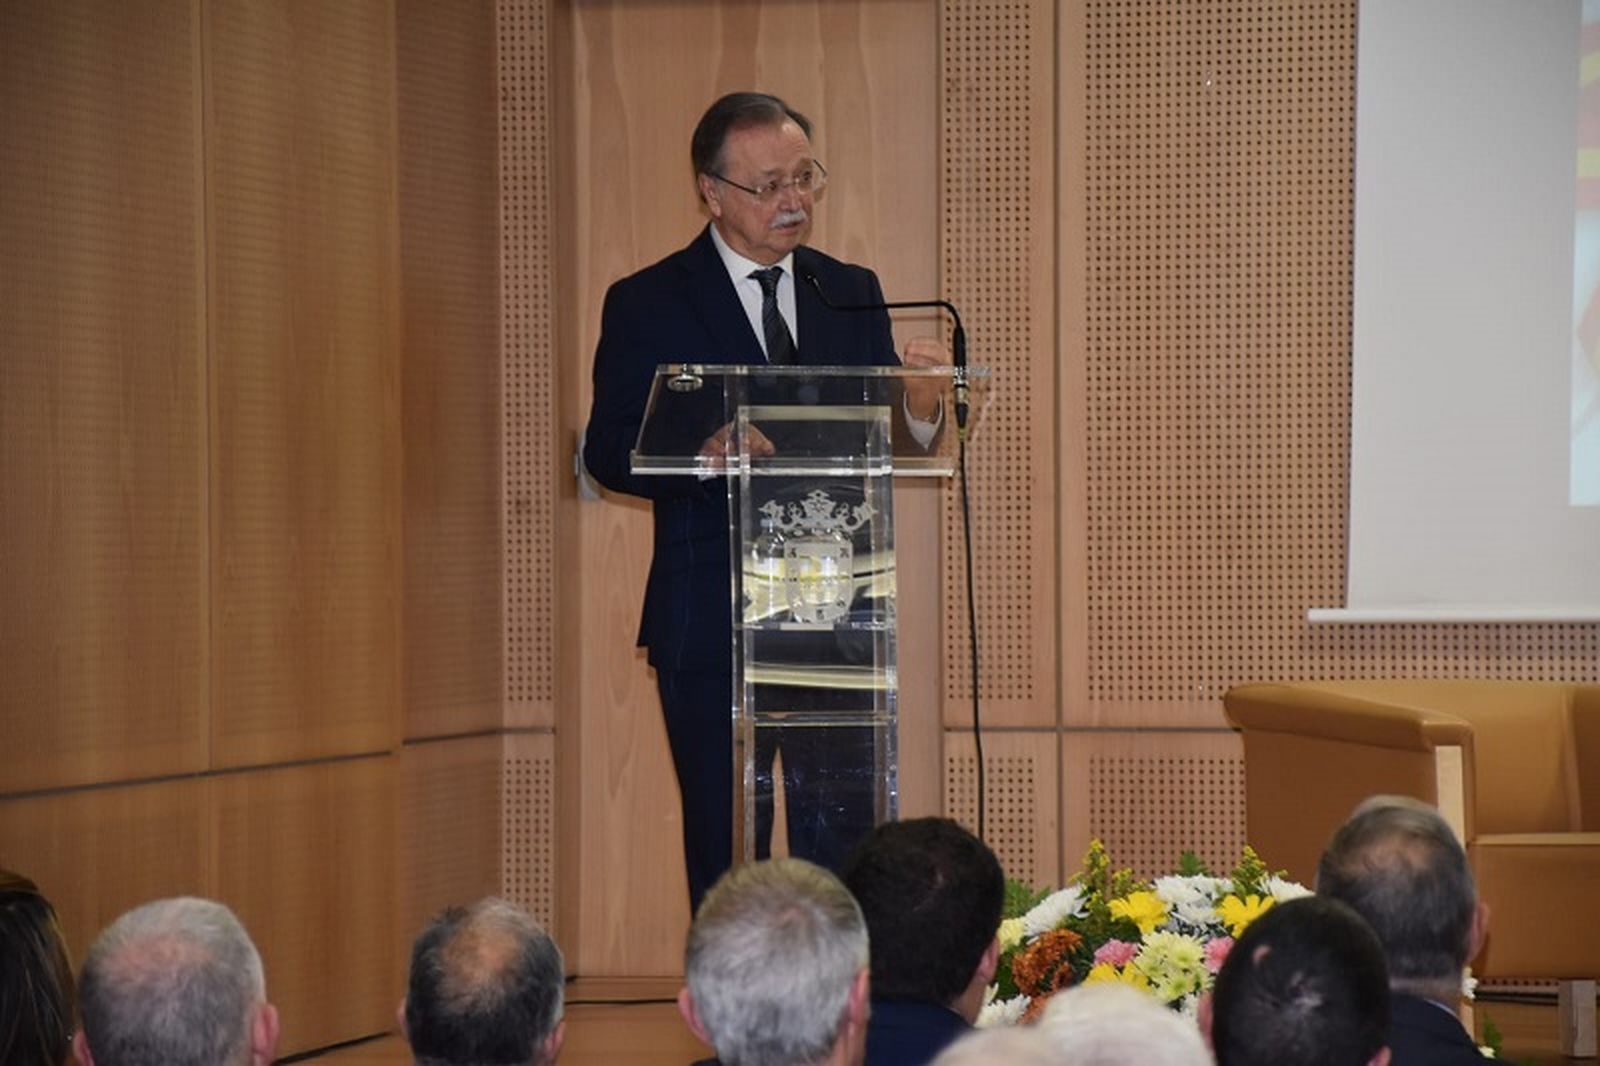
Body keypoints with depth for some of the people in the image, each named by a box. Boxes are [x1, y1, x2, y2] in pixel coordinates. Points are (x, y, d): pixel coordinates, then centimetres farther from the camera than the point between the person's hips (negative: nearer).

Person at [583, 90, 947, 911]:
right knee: (725, 848, 4)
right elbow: (607, 452, -6)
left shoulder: (852, 294, 11)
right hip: (710, 624, -3)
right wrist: (700, 450, -26)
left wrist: (920, 401, -16)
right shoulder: (647, 305, 0)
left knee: (846, 840, 1)